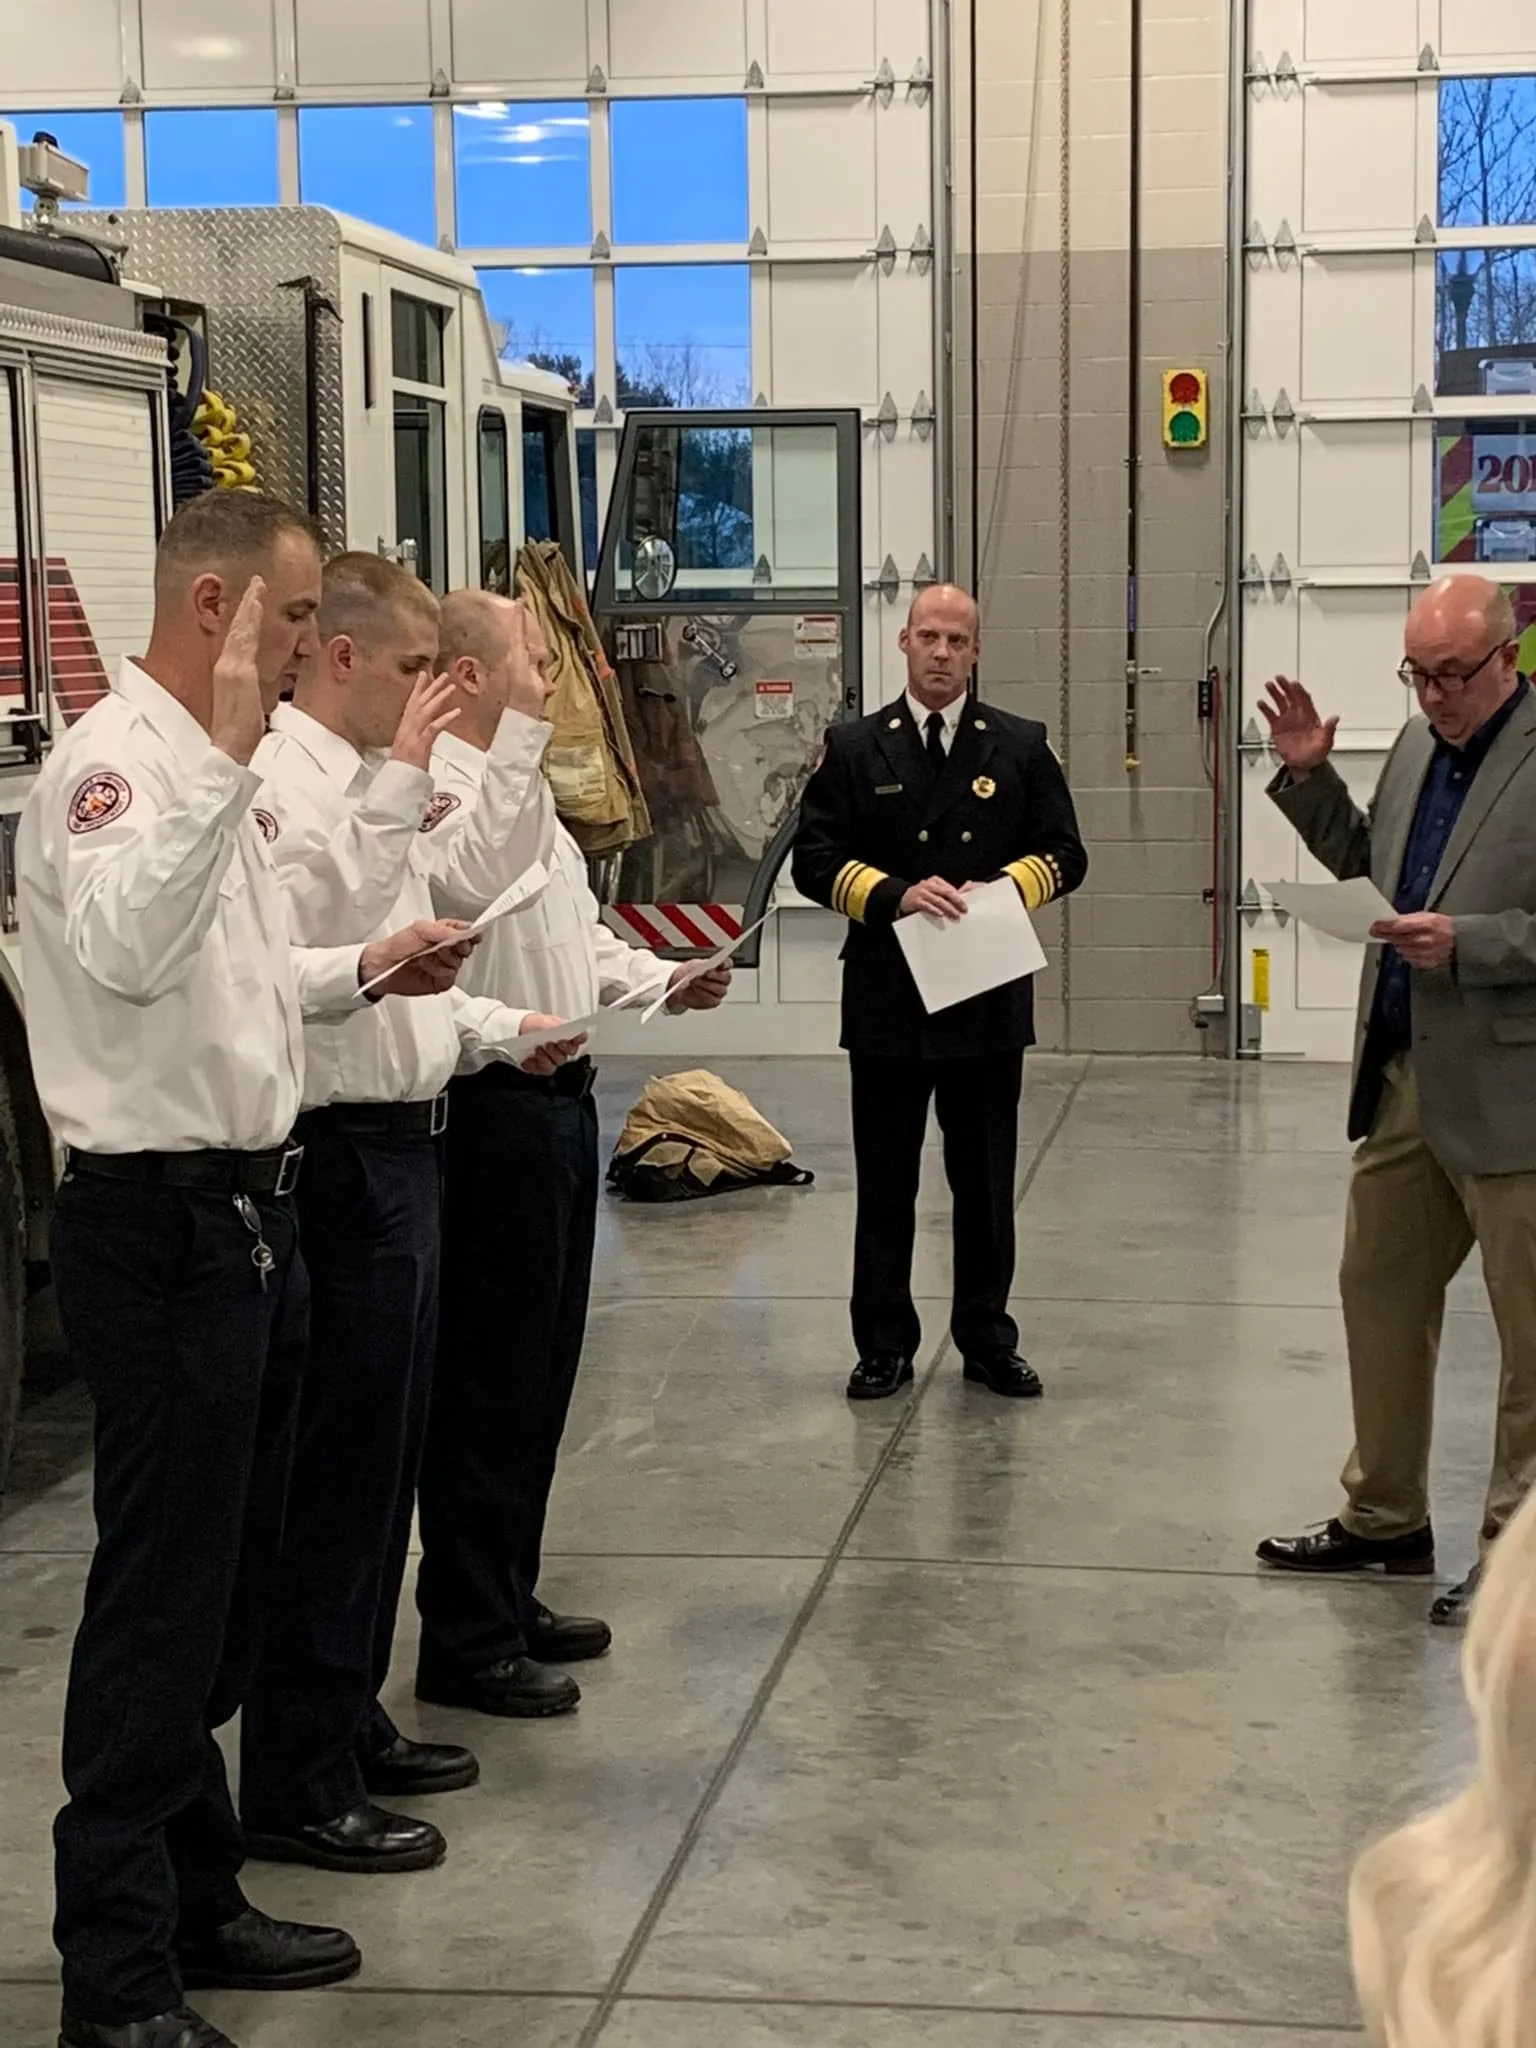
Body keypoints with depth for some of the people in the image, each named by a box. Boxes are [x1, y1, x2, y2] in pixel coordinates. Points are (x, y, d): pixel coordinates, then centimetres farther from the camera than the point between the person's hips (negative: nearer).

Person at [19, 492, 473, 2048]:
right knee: (159, 1604, -4)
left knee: (225, 1590, 17)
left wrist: (358, 971, 14)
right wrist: (222, 759, -40)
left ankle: (192, 1901, 29)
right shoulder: (114, 762, -16)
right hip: (158, 1226, -10)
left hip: (243, 1211, 10)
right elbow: (124, 953, -35)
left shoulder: (206, 765, 16)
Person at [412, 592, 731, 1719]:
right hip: (495, 1106, -10)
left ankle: (510, 1595, 28)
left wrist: (666, 980, 11)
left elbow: (578, 930, 24)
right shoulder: (432, 788, -15)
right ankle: (468, 1638, 6)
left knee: (542, 1367, 16)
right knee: (492, 1374, -3)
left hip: (557, 1095, 10)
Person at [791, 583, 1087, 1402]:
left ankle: (987, 1340, 20)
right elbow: (814, 860, -2)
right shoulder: (854, 748, 3)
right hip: (886, 998, -1)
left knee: (986, 1181, 9)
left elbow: (1064, 853, 5)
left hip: (989, 997, 1)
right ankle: (885, 1344, 16)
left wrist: (1003, 890, -13)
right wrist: (895, 895, -17)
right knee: (885, 1182, 6)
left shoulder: (1021, 746, 6)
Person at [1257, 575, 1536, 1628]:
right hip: (1405, 1072, 8)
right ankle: (1385, 1518, 30)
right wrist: (1310, 777, 8)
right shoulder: (1420, 744, 9)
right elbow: (1369, 862, 21)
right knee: (1379, 1289, 16)